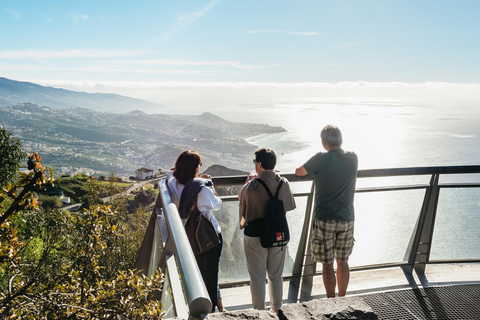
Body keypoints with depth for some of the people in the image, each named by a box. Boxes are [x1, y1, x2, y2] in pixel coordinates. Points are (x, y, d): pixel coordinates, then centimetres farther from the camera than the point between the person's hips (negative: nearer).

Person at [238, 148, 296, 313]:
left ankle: (259, 312, 26)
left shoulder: (252, 186, -21)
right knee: (276, 275, 20)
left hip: (255, 236, -4)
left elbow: (240, 197, -1)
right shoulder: (283, 183, -8)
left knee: (257, 278, 13)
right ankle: (277, 309, 35)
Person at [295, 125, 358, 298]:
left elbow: (298, 172, 0)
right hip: (346, 218, 4)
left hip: (324, 219, -4)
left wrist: (313, 167, 18)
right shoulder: (353, 159, -1)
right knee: (342, 261, 17)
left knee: (327, 264, 7)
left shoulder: (321, 159, -14)